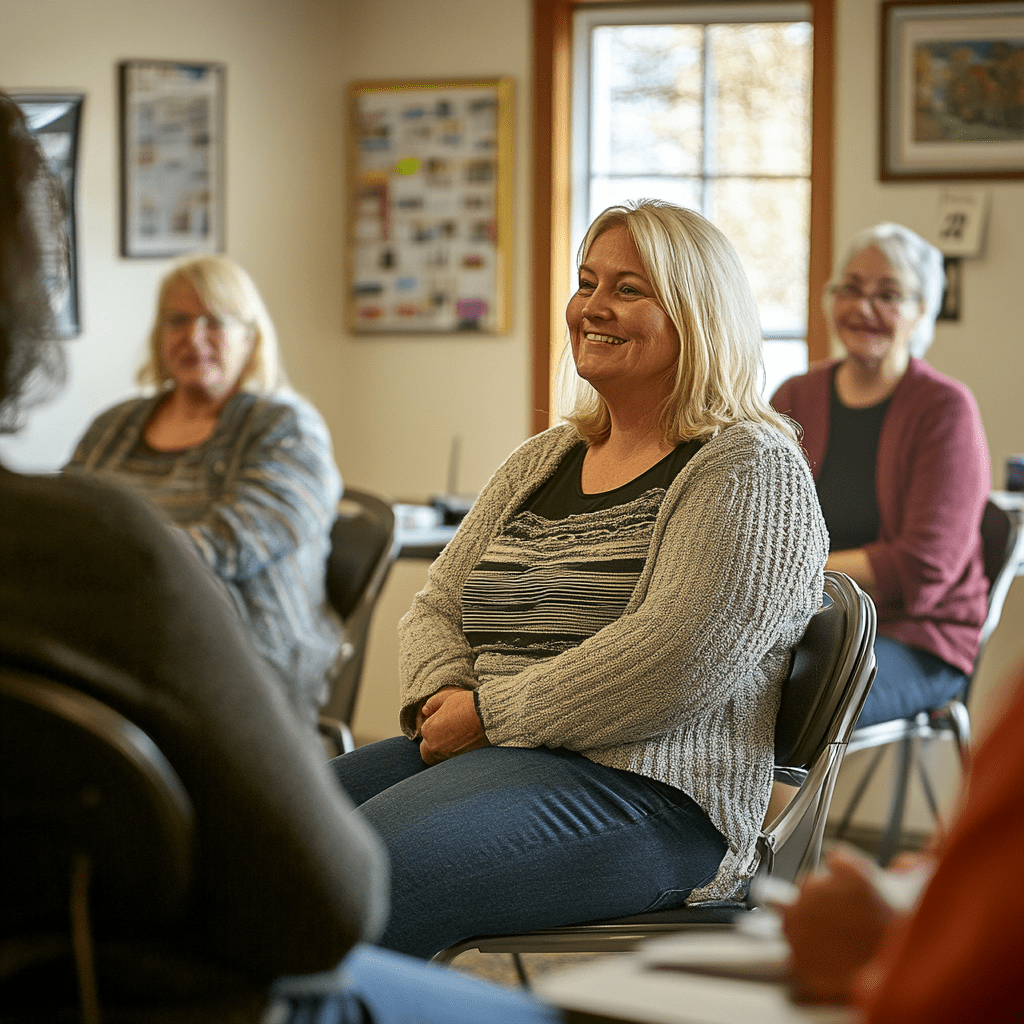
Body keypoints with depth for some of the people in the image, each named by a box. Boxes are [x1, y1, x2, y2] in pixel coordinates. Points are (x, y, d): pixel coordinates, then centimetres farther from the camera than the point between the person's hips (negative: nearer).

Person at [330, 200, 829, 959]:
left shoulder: (752, 469, -3)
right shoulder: (544, 461, 23)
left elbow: (677, 661, -17)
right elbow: (436, 609, 21)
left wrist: (490, 714, -12)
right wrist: (442, 697, -3)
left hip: (648, 790, -7)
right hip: (482, 753, 7)